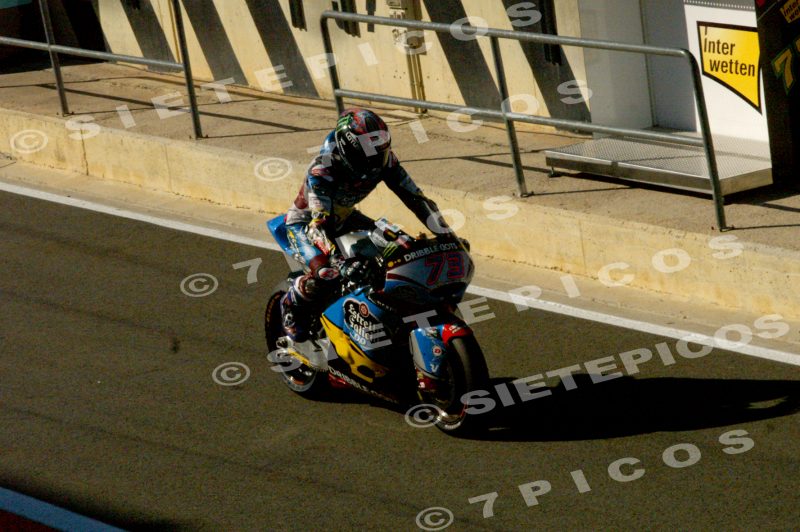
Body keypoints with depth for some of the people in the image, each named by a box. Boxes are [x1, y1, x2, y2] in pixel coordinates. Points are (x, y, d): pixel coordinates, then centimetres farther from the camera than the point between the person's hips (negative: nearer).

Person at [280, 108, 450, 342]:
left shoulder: (383, 159, -19)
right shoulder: (323, 168, -37)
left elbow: (414, 196, -15)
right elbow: (319, 222, -45)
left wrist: (446, 235, -24)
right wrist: (339, 261, -60)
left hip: (344, 218, 7)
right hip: (305, 222, -6)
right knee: (326, 274, -33)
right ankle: (292, 305, -1)